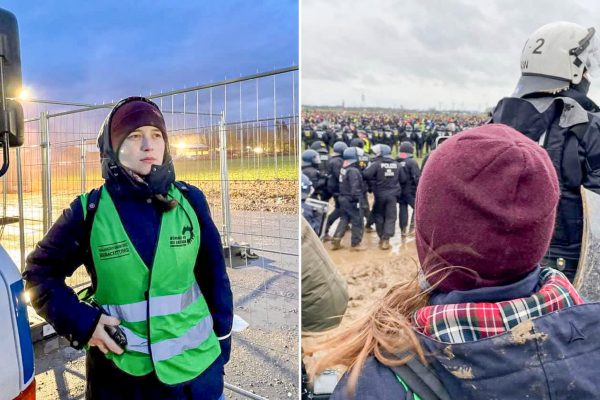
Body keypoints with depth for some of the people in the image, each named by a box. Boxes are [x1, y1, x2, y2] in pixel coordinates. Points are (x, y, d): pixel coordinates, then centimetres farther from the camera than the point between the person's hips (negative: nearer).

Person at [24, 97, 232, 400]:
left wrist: (221, 339, 5)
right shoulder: (89, 211, -9)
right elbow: (39, 273, 3)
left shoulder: (190, 200, -7)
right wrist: (82, 322, -10)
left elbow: (214, 275, 0)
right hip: (118, 372, 0)